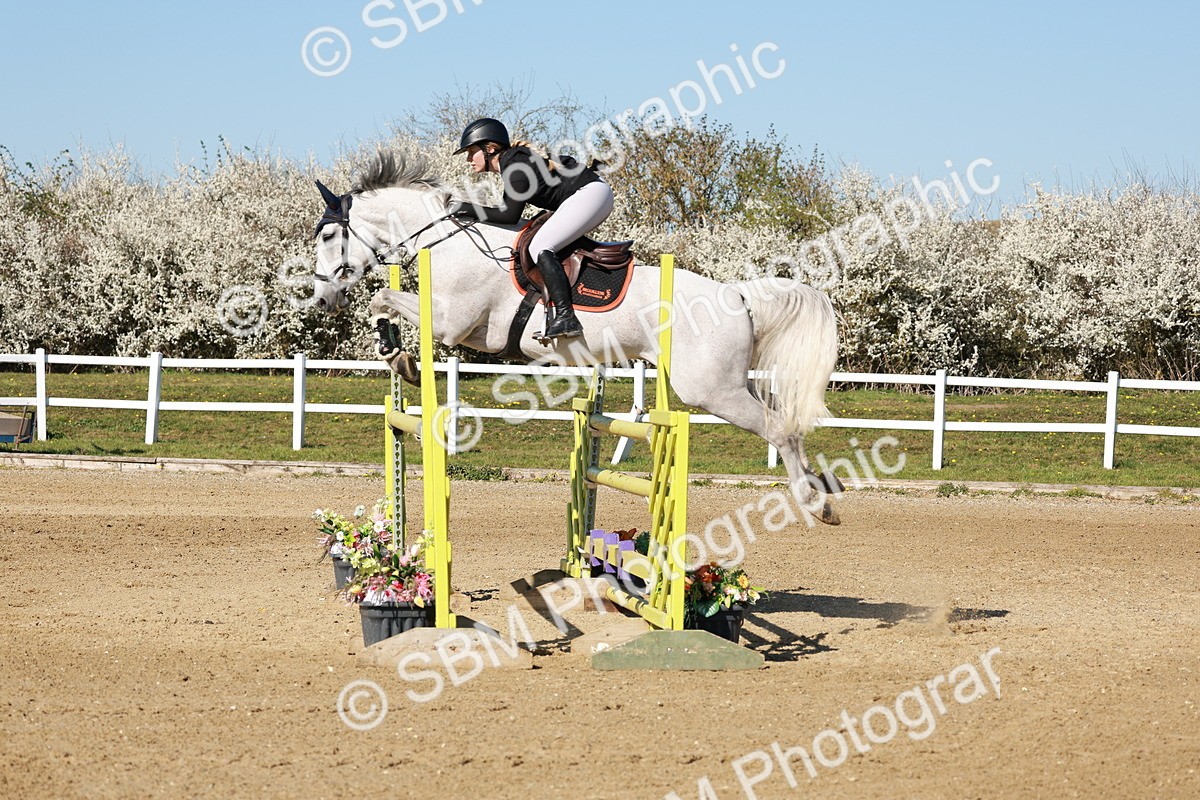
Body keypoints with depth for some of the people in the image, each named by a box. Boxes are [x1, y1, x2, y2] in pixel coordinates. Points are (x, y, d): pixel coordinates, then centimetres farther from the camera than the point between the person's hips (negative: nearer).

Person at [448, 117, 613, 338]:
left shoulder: (515, 166, -14)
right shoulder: (512, 160, 15)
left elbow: (510, 216, -15)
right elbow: (507, 208, 20)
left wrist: (468, 209, -10)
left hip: (589, 194, -11)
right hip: (594, 193, 11)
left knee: (540, 247, -17)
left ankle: (566, 317, -27)